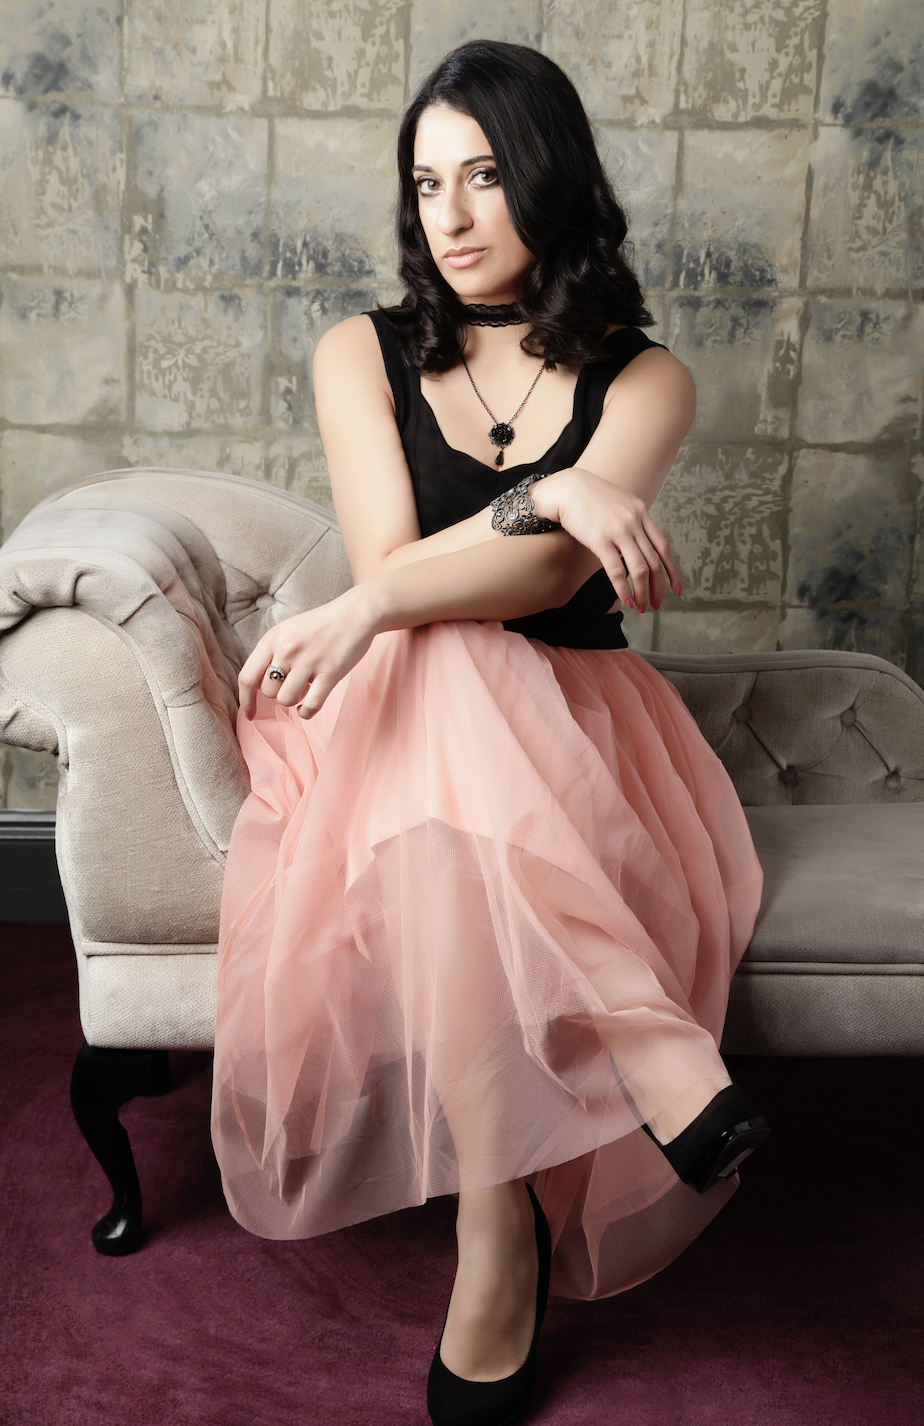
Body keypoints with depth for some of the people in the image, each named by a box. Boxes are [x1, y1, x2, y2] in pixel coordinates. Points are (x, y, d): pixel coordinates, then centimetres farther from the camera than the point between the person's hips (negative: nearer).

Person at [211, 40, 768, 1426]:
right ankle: (652, 1052, -40)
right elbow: (392, 567, -9)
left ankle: (500, 1245, -35)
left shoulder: (642, 378, 4)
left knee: (454, 828, -37)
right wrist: (550, 492, -25)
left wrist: (368, 611, -30)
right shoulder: (362, 356, 7)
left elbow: (555, 568, -15)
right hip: (404, 714, 0)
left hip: (575, 721, 0)